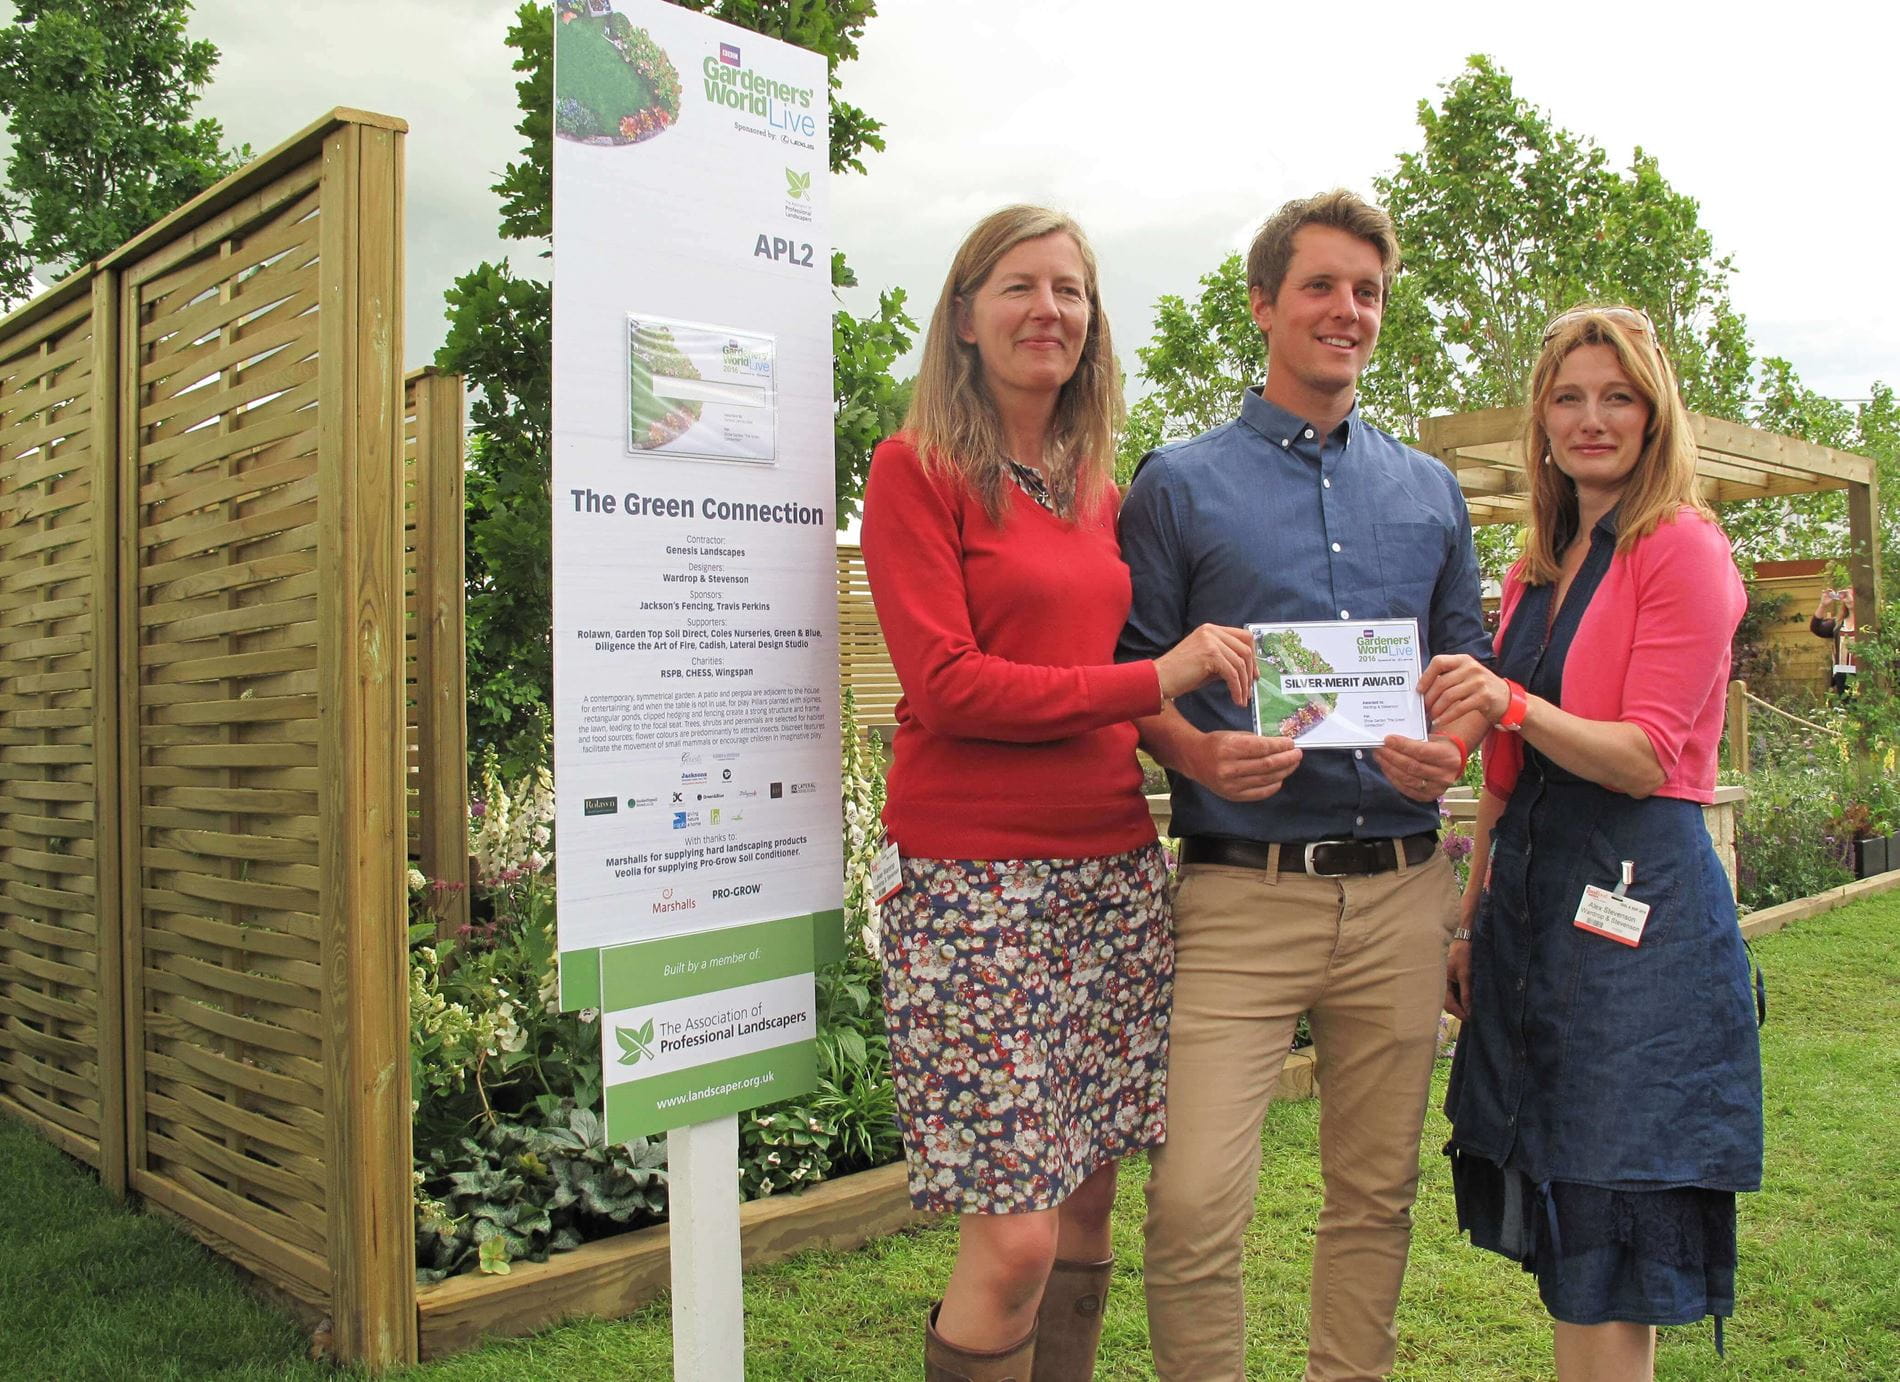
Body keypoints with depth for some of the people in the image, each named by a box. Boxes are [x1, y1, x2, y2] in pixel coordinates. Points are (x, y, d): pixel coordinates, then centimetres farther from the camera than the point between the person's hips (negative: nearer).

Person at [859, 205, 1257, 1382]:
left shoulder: (1098, 488, 15)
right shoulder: (918, 470, -3)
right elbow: (945, 682, -13)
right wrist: (1153, 679, -14)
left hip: (1116, 873, 6)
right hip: (977, 878, -6)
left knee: (1088, 1202, 13)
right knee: (1016, 1240, -5)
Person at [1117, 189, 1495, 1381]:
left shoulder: (1431, 491, 15)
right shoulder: (1180, 485, 4)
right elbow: (1129, 676, 2)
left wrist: (1451, 748, -5)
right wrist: (1199, 754, -18)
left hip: (1401, 889, 4)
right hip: (1243, 890, -3)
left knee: (1377, 1192, 14)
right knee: (1194, 1204, -10)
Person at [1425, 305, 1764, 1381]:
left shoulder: (1684, 548, -7)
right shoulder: (1539, 569, 15)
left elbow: (1644, 758, -15)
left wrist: (1512, 702, -30)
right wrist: (1475, 924, 15)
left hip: (1639, 907, -7)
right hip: (1533, 897, 7)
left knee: (1611, 1239, -1)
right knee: (1553, 1222, 13)